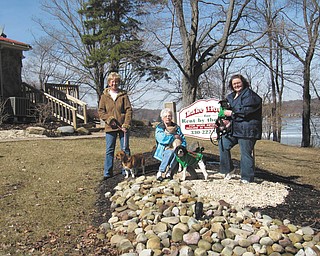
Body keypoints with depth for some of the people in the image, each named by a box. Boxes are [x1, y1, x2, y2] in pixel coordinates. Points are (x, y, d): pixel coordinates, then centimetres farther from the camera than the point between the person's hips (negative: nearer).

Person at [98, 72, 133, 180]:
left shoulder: (123, 95, 3)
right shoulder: (104, 96, 6)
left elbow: (129, 110, -1)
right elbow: (101, 111, 5)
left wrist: (126, 124, -10)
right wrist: (109, 119, -11)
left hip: (123, 126, -1)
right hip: (110, 127, 1)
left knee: (125, 149, 6)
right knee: (109, 150, 5)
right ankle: (107, 172, 12)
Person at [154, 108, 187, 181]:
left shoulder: (176, 127, 12)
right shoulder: (159, 127, 1)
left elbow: (182, 139, 10)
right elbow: (161, 139, -17)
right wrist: (174, 137, -14)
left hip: (175, 149, 3)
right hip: (164, 150, -2)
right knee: (170, 152, -37)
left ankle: (169, 171, -24)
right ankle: (160, 172, -27)